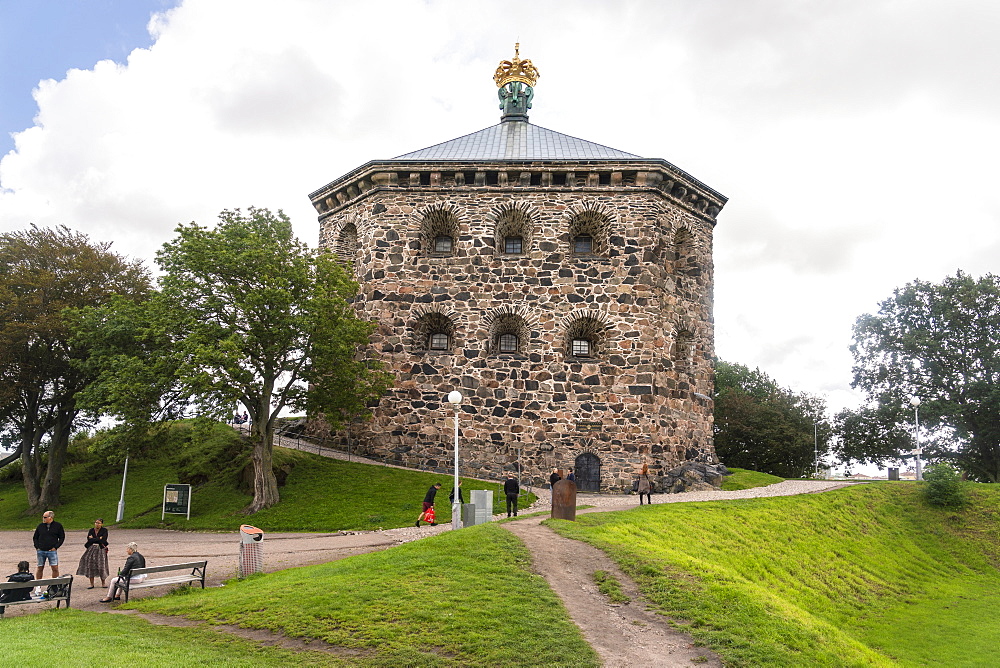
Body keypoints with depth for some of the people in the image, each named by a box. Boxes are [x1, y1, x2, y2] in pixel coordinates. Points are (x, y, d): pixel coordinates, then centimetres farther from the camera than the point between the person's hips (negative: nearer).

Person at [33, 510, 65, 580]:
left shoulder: (58, 526, 2)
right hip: (41, 551, 2)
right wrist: (37, 547, 3)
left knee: (55, 568, -6)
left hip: (52, 551, -2)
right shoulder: (40, 526, 8)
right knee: (40, 568, 7)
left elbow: (62, 537, 6)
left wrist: (55, 547, -4)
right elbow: (35, 538, 17)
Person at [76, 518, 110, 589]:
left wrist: (93, 539, -6)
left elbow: (103, 540, -13)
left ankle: (103, 583, 8)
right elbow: (89, 540, -5)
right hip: (91, 549, 3)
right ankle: (92, 584, 9)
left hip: (100, 550, -3)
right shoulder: (91, 531, 10)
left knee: (101, 566, -5)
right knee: (90, 566, 0)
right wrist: (99, 538, -9)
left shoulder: (104, 531, 1)